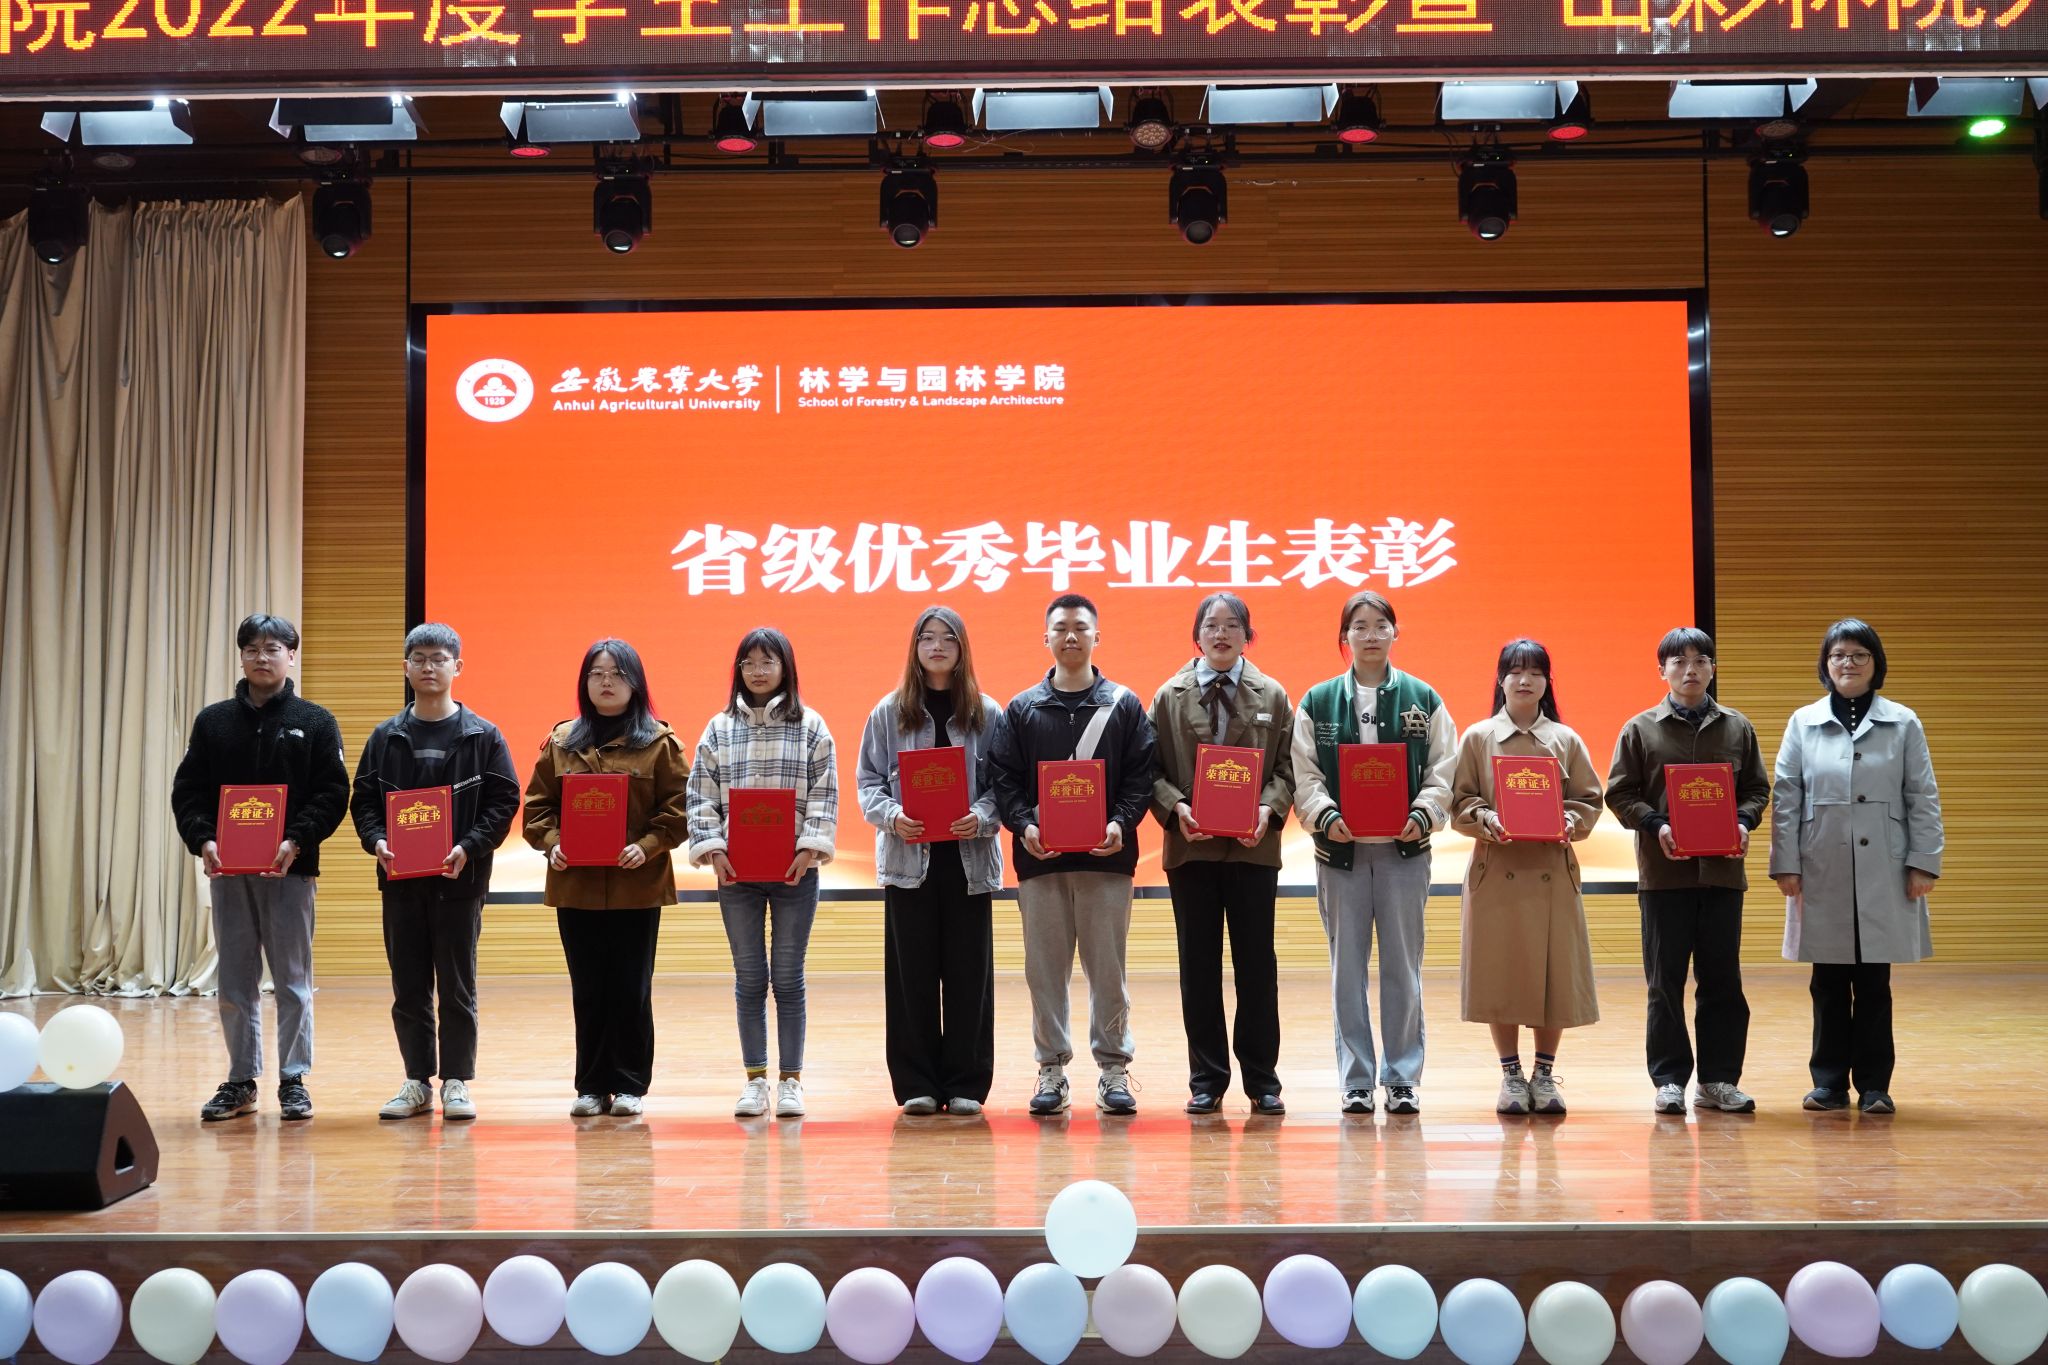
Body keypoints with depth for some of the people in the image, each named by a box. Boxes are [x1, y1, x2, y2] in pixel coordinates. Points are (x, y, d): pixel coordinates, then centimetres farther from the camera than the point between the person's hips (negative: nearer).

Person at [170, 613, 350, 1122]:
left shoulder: (315, 722, 3)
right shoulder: (213, 721, 9)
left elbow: (333, 793, -3)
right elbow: (187, 791, 6)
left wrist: (297, 841, -17)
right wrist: (202, 839, -11)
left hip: (291, 869, -2)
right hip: (227, 869, 3)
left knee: (293, 979, 2)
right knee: (235, 980, 8)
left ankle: (294, 1080, 10)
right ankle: (241, 1081, 17)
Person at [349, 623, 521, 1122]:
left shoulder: (482, 736, 1)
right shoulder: (386, 737, 9)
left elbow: (504, 800, -2)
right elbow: (363, 800, 9)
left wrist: (470, 847, -15)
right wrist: (376, 841, -10)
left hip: (460, 879, -2)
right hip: (400, 879, 3)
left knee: (457, 987, 3)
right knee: (409, 989, 8)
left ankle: (457, 1081, 12)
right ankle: (418, 1081, 17)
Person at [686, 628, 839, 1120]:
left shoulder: (811, 726, 3)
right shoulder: (719, 728, 7)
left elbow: (825, 794, -1)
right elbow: (700, 795, 5)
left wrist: (810, 847, -13)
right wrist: (711, 848, -8)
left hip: (795, 869, -1)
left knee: (788, 977, 3)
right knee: (749, 977, 7)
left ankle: (791, 1081, 10)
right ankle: (755, 1080, 14)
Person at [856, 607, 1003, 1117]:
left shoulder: (987, 714, 5)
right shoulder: (889, 712, 6)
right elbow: (868, 780, 5)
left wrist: (983, 816, -18)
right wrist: (890, 816, -14)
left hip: (969, 858, 0)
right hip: (908, 858, 0)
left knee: (969, 971, 3)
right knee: (912, 972, 3)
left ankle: (966, 1084, 12)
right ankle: (916, 1084, 11)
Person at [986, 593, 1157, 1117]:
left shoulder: (1125, 705, 8)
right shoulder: (1021, 709, 10)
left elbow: (1141, 776, 3)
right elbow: (1002, 777, 4)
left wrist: (1122, 823, -13)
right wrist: (1023, 825, -12)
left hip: (1107, 856, -1)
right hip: (1040, 857, 1)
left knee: (1108, 966, 2)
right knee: (1045, 967, 3)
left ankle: (1113, 1069, 10)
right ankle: (1051, 1068, 12)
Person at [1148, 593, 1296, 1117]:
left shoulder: (1272, 696, 8)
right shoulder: (1170, 696, 7)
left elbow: (1285, 767, 5)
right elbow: (1152, 769, 4)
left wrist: (1269, 809, -13)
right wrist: (1176, 806, -13)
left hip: (1253, 846, 0)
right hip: (1191, 845, 0)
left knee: (1257, 964, 3)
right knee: (1198, 966, 5)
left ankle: (1262, 1078, 12)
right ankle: (1206, 1078, 13)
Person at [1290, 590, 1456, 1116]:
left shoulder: (1424, 700, 5)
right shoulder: (1317, 702, 5)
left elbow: (1442, 772, 2)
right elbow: (1305, 776, 1)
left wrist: (1423, 816, -15)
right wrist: (1325, 816, -16)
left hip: (1404, 850, 0)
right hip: (1340, 851, 0)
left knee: (1403, 966, 4)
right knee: (1347, 967, 5)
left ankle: (1403, 1078, 13)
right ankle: (1356, 1079, 12)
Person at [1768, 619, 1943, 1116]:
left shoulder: (1903, 724, 4)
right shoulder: (1803, 723, 4)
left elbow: (1923, 799, 3)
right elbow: (1785, 798, 3)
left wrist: (1923, 864, -3)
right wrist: (1785, 865, -3)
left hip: (1884, 873, 0)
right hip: (1822, 874, 1)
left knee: (1874, 983, 5)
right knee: (1828, 983, 7)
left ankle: (1873, 1084, 13)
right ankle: (1829, 1081, 15)